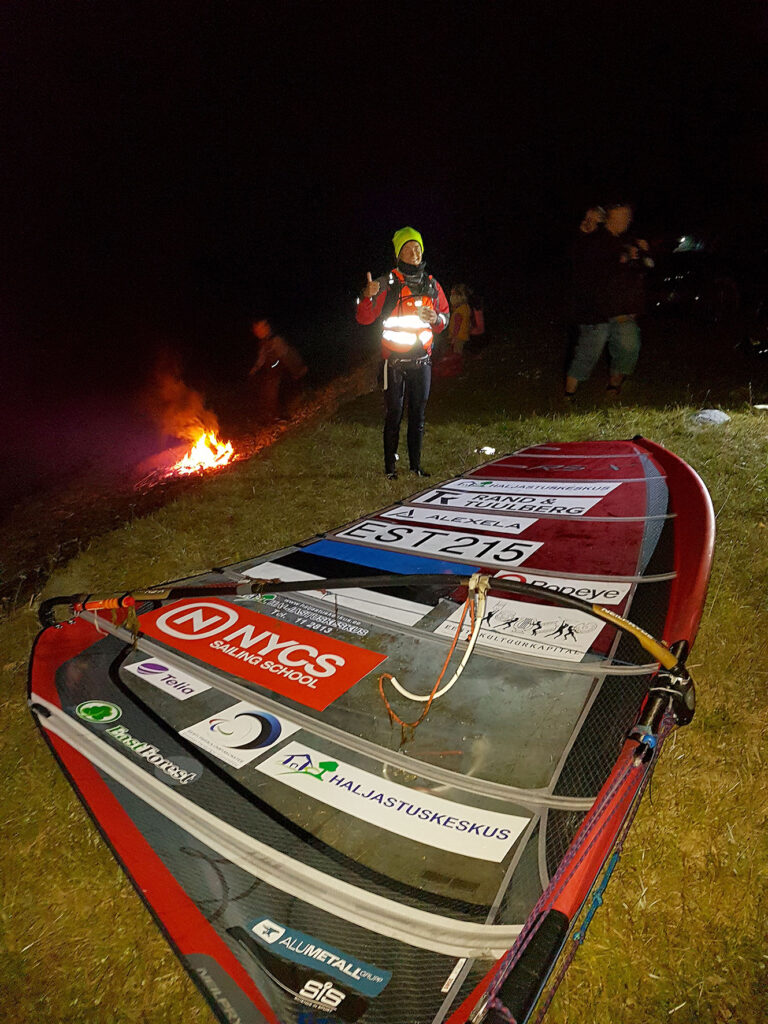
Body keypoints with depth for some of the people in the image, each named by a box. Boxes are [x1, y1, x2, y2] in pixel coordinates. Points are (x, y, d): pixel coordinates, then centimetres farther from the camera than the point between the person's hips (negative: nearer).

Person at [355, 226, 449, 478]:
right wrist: (368, 297, -26)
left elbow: (445, 317, 18)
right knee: (394, 413, -3)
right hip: (395, 361, -4)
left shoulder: (431, 285, 10)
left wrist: (436, 319, -5)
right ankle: (390, 466, 6)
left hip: (422, 360, 4)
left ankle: (416, 464, 16)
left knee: (418, 414, 7)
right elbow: (364, 318, -6)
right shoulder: (387, 284, -3)